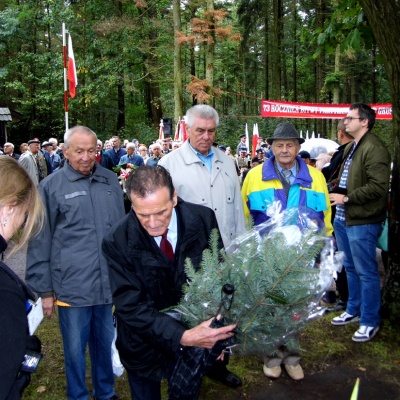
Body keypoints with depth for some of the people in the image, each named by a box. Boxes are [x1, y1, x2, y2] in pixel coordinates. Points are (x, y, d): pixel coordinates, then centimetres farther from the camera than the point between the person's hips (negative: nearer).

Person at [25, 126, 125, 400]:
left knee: (105, 343, 19)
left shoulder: (110, 181, 4)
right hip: (72, 287, -3)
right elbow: (40, 243, -2)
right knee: (75, 349, 10)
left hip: (109, 283, 3)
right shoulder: (51, 186, -5)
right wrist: (44, 290, -1)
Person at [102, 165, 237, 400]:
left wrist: (219, 331, -14)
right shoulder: (118, 242, -23)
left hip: (194, 333, 2)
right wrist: (182, 336, -35)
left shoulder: (203, 219, -18)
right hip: (144, 345, -1)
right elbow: (131, 307, -23)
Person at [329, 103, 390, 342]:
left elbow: (378, 186, -24)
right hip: (344, 218, 10)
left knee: (366, 272, 1)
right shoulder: (351, 147, 15)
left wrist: (346, 198, -19)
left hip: (362, 222, -10)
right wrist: (336, 194, 9)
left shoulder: (374, 149, -17)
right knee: (351, 268, 21)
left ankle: (370, 321, 15)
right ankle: (354, 311, 36)